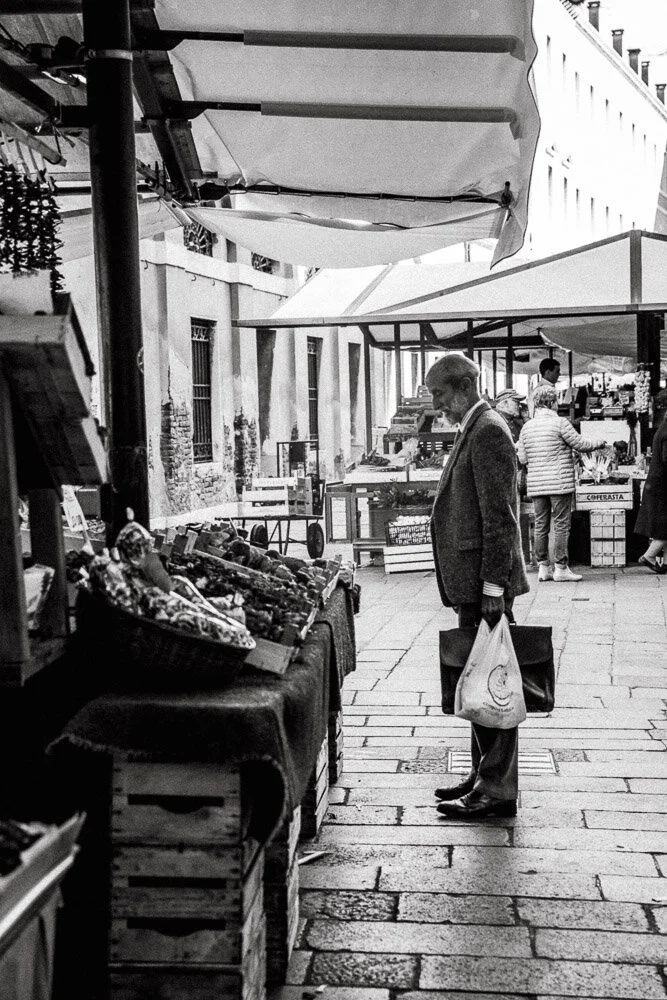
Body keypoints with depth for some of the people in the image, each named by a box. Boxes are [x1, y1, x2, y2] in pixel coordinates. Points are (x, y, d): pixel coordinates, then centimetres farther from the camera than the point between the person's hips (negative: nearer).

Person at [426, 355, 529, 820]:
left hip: (485, 582, -10)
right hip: (471, 583, 10)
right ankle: (484, 776, 25)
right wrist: (483, 585, 18)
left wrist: (493, 587, -22)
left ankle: (498, 791, 4)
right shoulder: (474, 430, 17)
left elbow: (500, 518, -19)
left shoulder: (489, 431, -13)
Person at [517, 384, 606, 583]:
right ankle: (560, 568, 1)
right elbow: (580, 444, -5)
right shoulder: (559, 423, -9)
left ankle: (543, 567, 13)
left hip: (536, 484, 5)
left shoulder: (527, 427, 7)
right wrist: (599, 444, 14)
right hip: (559, 482, -5)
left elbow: (522, 459, 8)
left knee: (541, 525, 9)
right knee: (561, 525, 0)